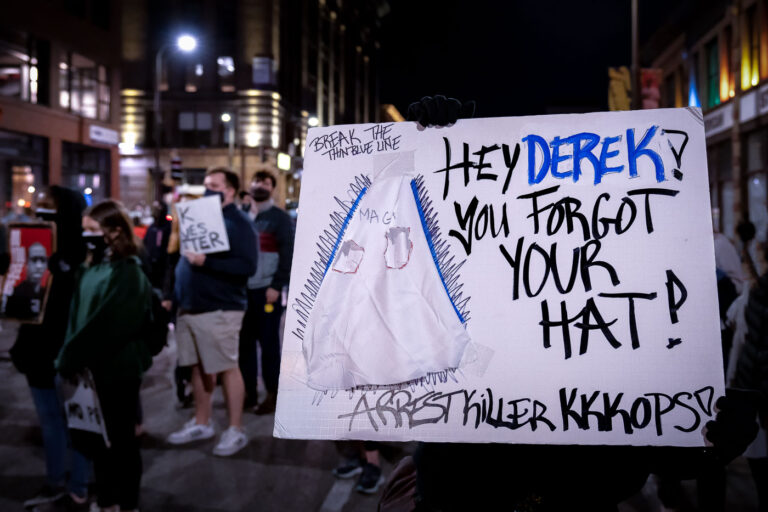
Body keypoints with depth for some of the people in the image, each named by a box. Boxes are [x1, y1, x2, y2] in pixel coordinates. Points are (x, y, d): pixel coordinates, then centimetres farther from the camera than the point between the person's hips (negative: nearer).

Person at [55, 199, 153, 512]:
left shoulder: (127, 274, -16)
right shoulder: (93, 267, 9)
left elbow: (105, 325, -22)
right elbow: (77, 316, 10)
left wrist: (70, 359, -18)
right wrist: (69, 357, 1)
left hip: (118, 370, -8)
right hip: (95, 368, 8)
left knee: (121, 438, 6)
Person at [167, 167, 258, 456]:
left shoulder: (238, 223, -7)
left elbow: (247, 266, -18)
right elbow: (183, 255, 22)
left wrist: (206, 262, -23)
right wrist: (173, 295, 11)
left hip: (219, 309, -7)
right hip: (190, 307, 7)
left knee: (227, 368, -2)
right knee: (198, 367, 13)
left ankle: (236, 430, 8)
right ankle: (201, 423, 26)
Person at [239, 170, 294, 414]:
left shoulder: (280, 218, -2)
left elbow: (288, 255, -8)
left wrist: (276, 286, -15)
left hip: (266, 290, -5)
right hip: (242, 288, 5)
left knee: (268, 342, 1)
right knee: (245, 341, 8)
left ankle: (272, 394, 10)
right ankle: (248, 389, 20)